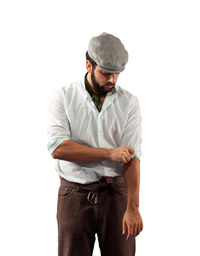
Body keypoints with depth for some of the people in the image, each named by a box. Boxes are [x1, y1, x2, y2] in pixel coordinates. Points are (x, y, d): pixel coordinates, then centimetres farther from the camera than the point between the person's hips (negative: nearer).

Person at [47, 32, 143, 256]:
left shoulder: (128, 102, 1)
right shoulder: (63, 97, -2)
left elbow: (132, 156, -7)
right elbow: (58, 148, -15)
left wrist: (133, 207, -17)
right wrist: (110, 154, -18)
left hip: (116, 193, 1)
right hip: (75, 195, -1)